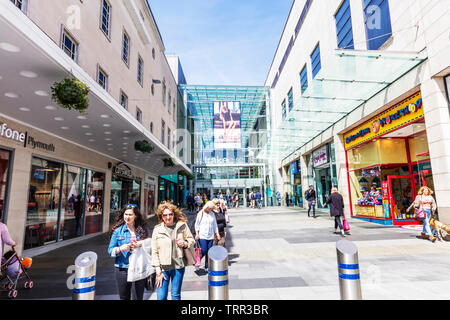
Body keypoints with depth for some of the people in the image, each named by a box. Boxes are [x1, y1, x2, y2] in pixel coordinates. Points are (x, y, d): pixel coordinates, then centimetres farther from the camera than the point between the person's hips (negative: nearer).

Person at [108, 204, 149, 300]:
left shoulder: (143, 229, 3)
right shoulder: (118, 230, 0)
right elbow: (110, 250, 0)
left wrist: (142, 244, -12)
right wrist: (120, 249, -19)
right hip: (123, 269, 0)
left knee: (139, 297, 11)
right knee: (124, 297, 11)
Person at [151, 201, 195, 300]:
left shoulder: (182, 225, 1)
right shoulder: (157, 230, 1)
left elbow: (192, 241, 10)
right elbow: (154, 252, 1)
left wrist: (185, 243, -12)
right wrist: (158, 271, -3)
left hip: (178, 266, 0)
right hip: (163, 266, 0)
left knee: (176, 295, 9)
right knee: (161, 296, 3)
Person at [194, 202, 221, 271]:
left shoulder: (212, 214, 8)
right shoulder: (201, 213, -2)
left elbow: (215, 224, 14)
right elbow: (197, 224, 1)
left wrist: (217, 234, 11)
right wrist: (197, 234, -5)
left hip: (210, 236, 4)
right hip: (202, 236, -4)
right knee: (203, 251, -8)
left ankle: (207, 267, 17)